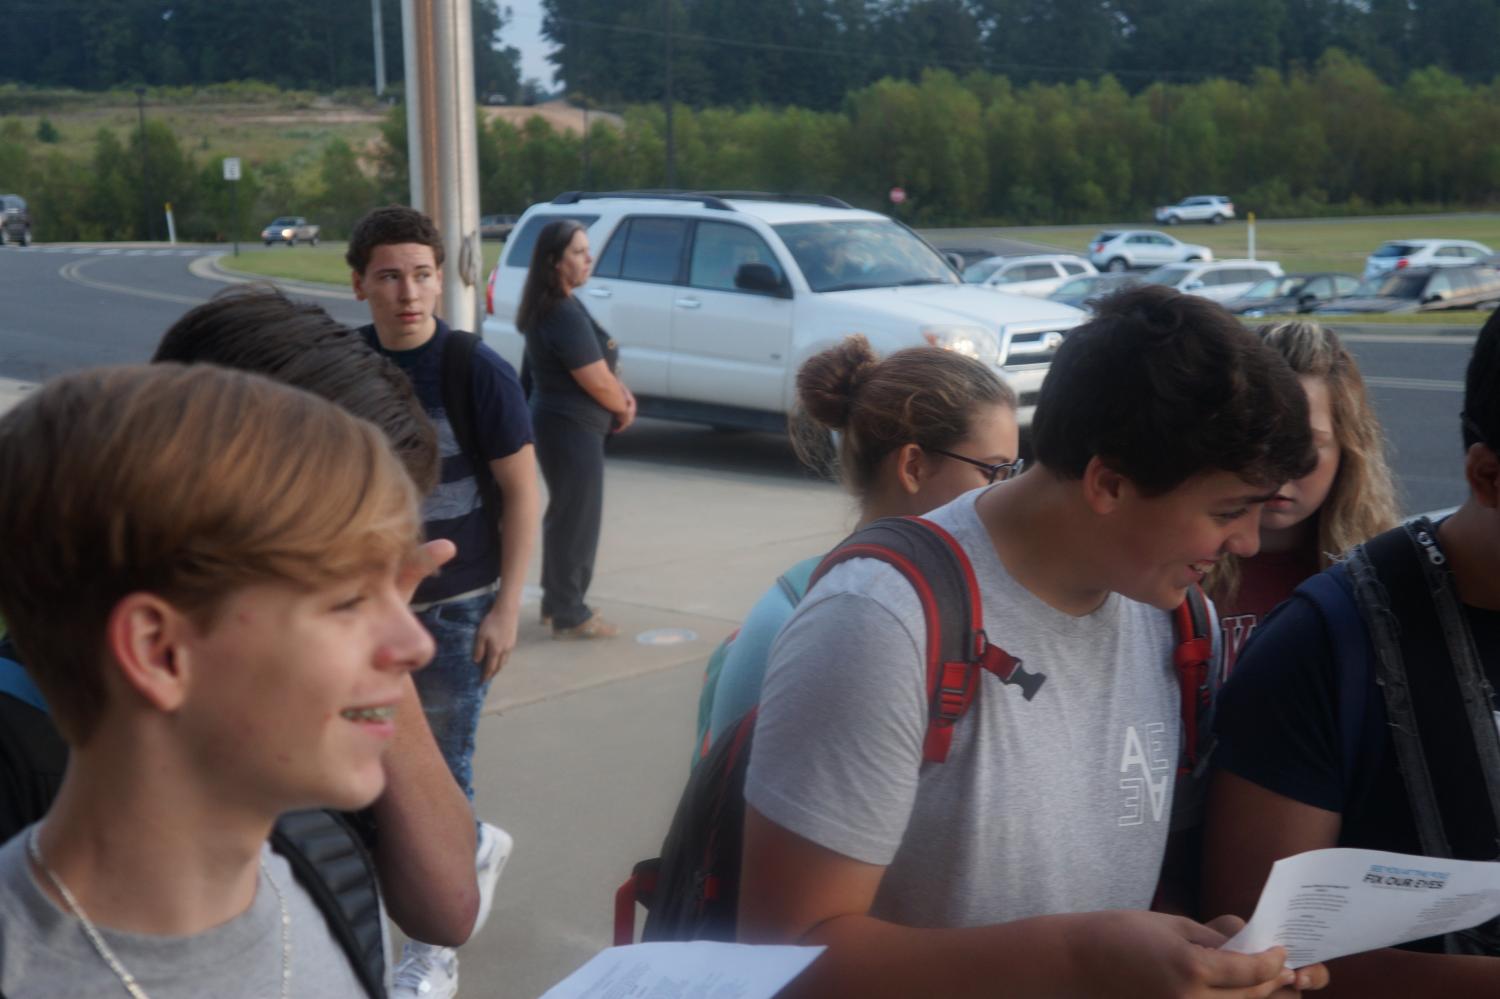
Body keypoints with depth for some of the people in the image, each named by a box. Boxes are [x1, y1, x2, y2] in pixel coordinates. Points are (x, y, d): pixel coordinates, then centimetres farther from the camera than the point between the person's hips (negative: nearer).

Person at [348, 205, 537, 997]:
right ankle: (478, 847, 41)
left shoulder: (476, 371, -12)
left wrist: (505, 609, -14)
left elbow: (522, 493, -9)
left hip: (457, 604, -4)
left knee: (440, 769, 2)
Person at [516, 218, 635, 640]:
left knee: (565, 515, 20)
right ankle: (569, 615, 9)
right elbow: (597, 384, -20)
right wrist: (625, 407, 0)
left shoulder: (558, 307, 11)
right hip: (571, 428, -10)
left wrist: (620, 394, -1)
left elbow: (597, 367, 16)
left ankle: (556, 601, 31)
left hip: (559, 425, 10)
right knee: (577, 519, -1)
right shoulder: (564, 315, -21)